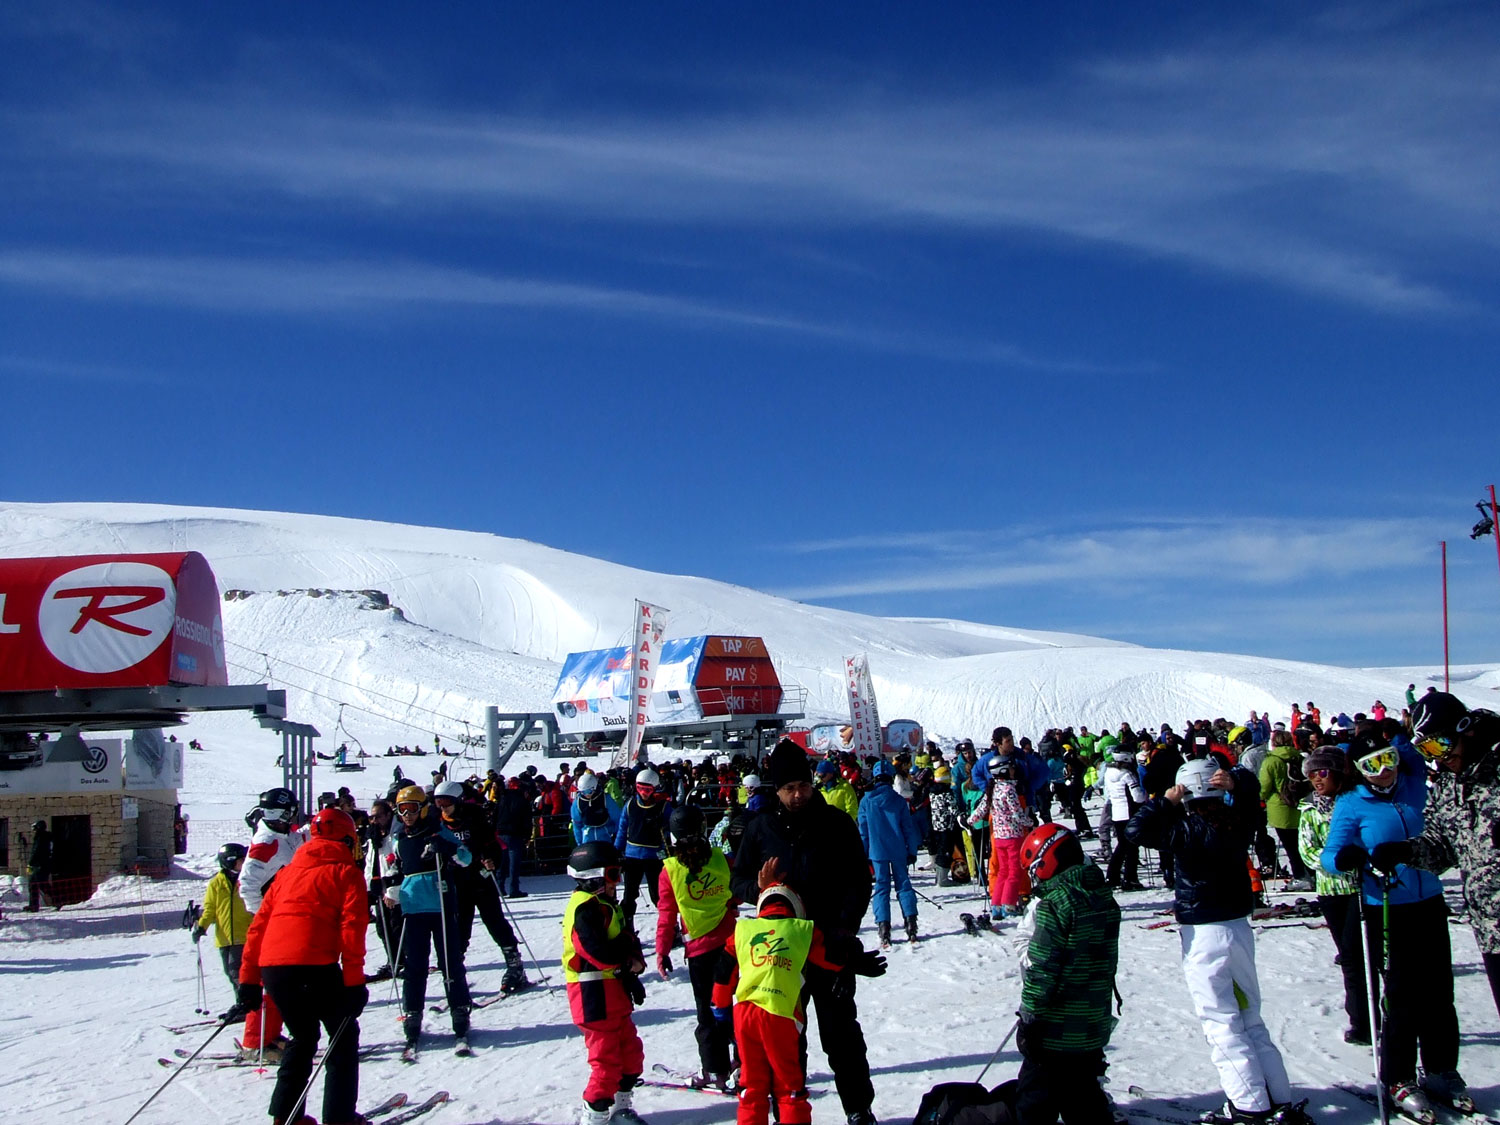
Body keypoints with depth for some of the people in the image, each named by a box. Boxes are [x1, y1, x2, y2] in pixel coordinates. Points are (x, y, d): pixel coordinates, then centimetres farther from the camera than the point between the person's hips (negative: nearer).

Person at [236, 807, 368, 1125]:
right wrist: (354, 981, -6)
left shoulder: (288, 871, 23)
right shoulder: (346, 871, 6)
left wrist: (249, 979, 21)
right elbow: (352, 928, -6)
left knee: (303, 1038, 24)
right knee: (344, 1036, 10)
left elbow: (259, 924, 19)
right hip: (313, 965, -6)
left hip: (271, 967, 6)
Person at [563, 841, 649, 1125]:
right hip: (595, 996, -10)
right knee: (607, 1060, -5)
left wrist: (635, 964, -4)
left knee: (631, 1051, 18)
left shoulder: (606, 905, 15)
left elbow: (627, 939, 16)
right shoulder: (586, 909, -18)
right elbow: (596, 950, -28)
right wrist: (629, 964, -14)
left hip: (613, 994, 10)